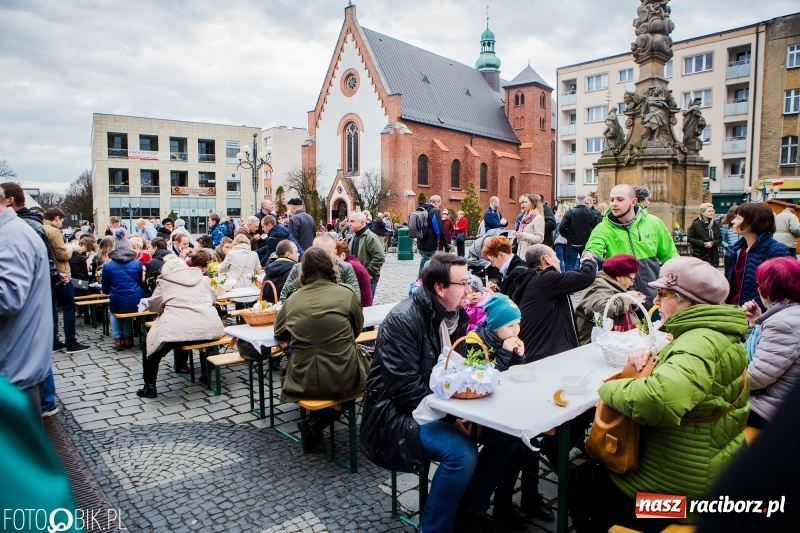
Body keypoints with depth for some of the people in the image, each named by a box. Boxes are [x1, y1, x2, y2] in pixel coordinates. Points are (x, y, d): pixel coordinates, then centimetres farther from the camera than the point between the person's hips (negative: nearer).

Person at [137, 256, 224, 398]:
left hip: (177, 330, -3)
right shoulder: (202, 279, 19)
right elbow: (213, 298, 34)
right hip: (209, 328, 3)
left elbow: (152, 305, 22)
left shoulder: (164, 282, 12)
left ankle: (150, 387, 20)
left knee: (153, 344, 23)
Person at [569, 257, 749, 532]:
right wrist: (649, 358, -3)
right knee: (596, 466, 23)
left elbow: (660, 399, -47)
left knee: (579, 483, 7)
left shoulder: (701, 344, -29)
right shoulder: (716, 334, 4)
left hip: (682, 488, -10)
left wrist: (609, 388, -28)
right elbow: (677, 370, 19)